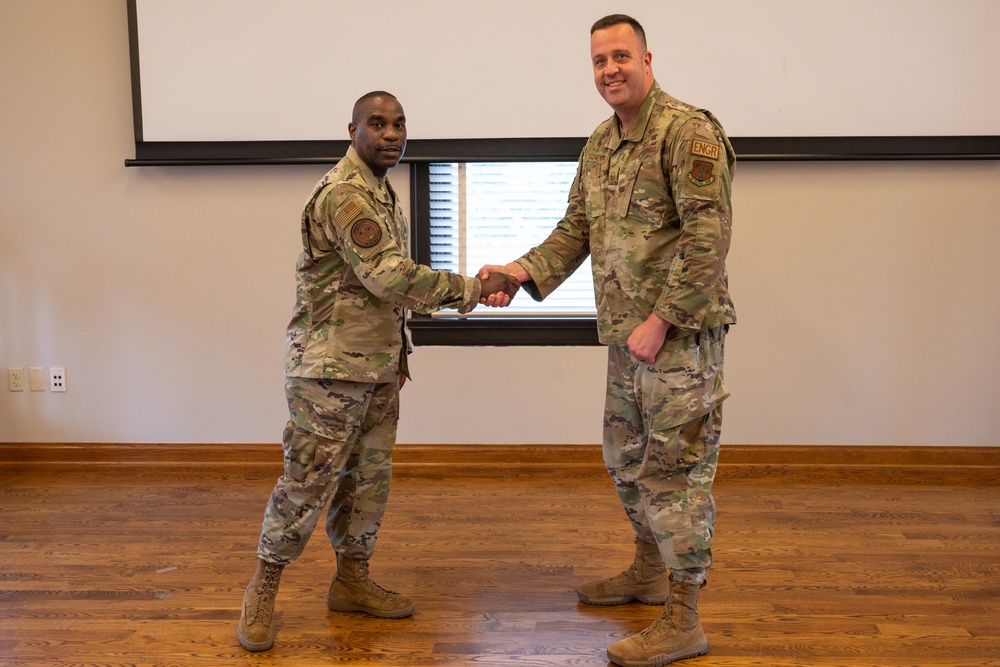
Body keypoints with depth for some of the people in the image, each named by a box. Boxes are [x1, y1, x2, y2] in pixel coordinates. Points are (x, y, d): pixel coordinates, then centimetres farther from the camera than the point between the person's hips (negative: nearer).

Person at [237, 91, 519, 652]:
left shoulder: (384, 192, 14)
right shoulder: (344, 194, -17)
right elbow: (391, 277, -27)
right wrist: (475, 289, -22)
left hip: (379, 365, 9)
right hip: (331, 365, -9)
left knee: (369, 476, 14)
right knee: (308, 481, -1)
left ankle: (352, 581, 29)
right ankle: (263, 592, 16)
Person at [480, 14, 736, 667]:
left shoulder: (688, 130, -13)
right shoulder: (599, 144, 14)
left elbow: (709, 235, -20)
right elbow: (576, 229, 15)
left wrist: (661, 320, -21)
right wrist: (523, 270, -2)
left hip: (680, 332, -9)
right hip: (627, 338, 9)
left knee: (675, 468, -3)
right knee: (628, 459, 20)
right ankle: (648, 572, 41)